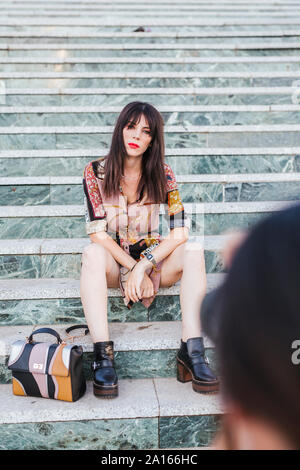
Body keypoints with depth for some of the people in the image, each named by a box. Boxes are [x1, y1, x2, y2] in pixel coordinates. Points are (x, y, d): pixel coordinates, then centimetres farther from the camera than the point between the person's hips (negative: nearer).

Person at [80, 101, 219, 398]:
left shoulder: (162, 175, -5)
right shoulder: (96, 172, -7)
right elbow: (97, 233, -13)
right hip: (113, 263, -1)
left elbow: (179, 232, -13)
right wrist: (133, 269, -21)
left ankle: (192, 352, -33)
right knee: (92, 253, -34)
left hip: (152, 260, 1)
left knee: (193, 252, -26)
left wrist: (143, 267, -24)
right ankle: (103, 356, -39)